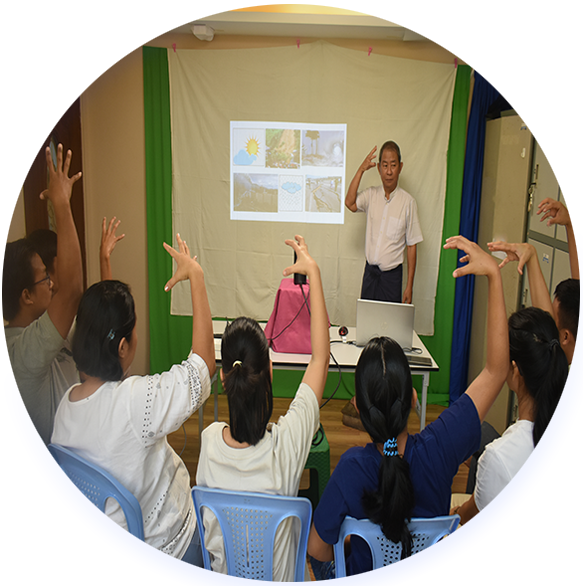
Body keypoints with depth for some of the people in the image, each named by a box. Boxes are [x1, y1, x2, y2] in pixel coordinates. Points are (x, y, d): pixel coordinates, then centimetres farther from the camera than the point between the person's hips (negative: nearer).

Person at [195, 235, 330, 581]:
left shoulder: (210, 439, -26)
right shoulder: (288, 442, -33)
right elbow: (321, 356, -24)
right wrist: (313, 271, -19)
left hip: (221, 573, 2)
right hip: (277, 577, -2)